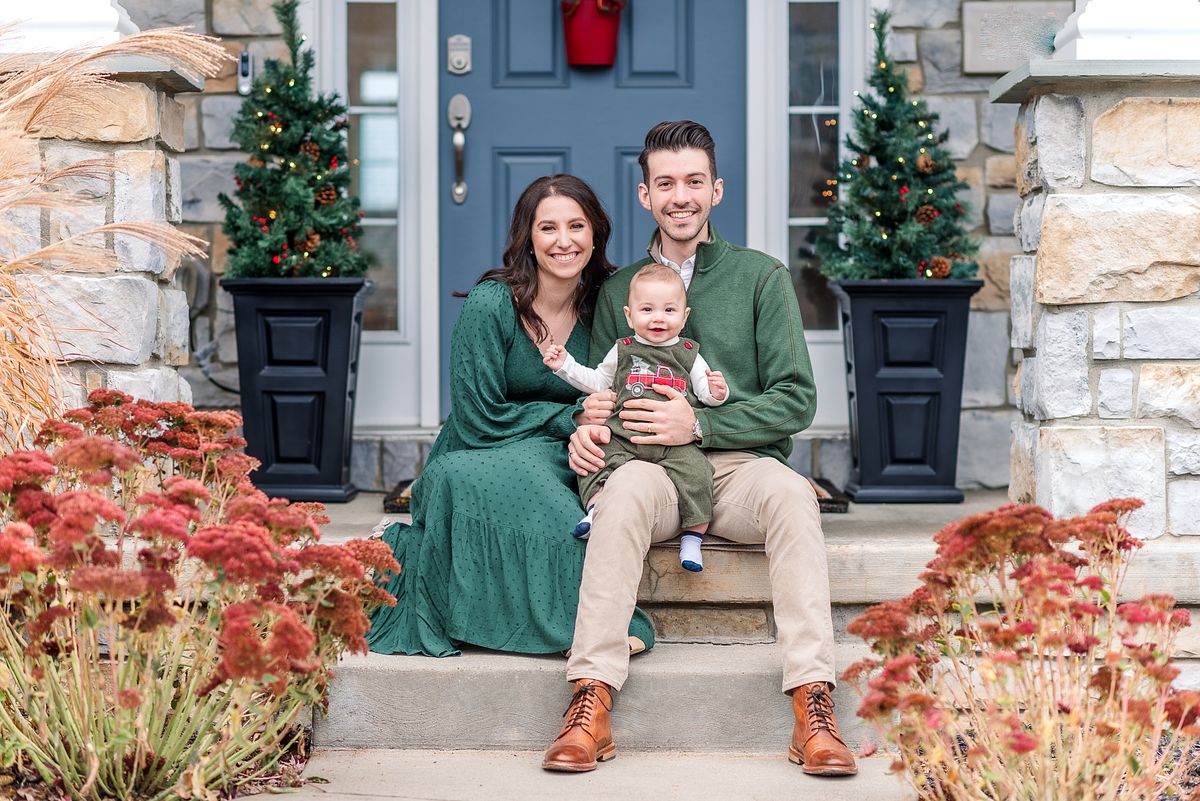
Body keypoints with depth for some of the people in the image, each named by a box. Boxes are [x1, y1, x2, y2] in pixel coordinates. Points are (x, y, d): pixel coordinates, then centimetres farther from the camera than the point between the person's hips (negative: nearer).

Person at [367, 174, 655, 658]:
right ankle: (586, 620, -30)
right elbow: (478, 422, -11)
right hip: (476, 461, -4)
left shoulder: (603, 306, 2)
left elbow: (604, 407, 7)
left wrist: (589, 436, -17)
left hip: (556, 462, 4)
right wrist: (568, 419, -14)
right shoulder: (491, 305, -11)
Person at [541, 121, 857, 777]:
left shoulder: (760, 276, 10)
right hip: (656, 472, 1)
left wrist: (700, 425, -10)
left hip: (741, 465, 0)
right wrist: (585, 426, -7)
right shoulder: (618, 289, 16)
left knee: (789, 493, -35)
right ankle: (592, 703, -40)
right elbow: (600, 393, 18)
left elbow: (795, 401, 3)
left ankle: (813, 704, -39)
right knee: (625, 485, -35)